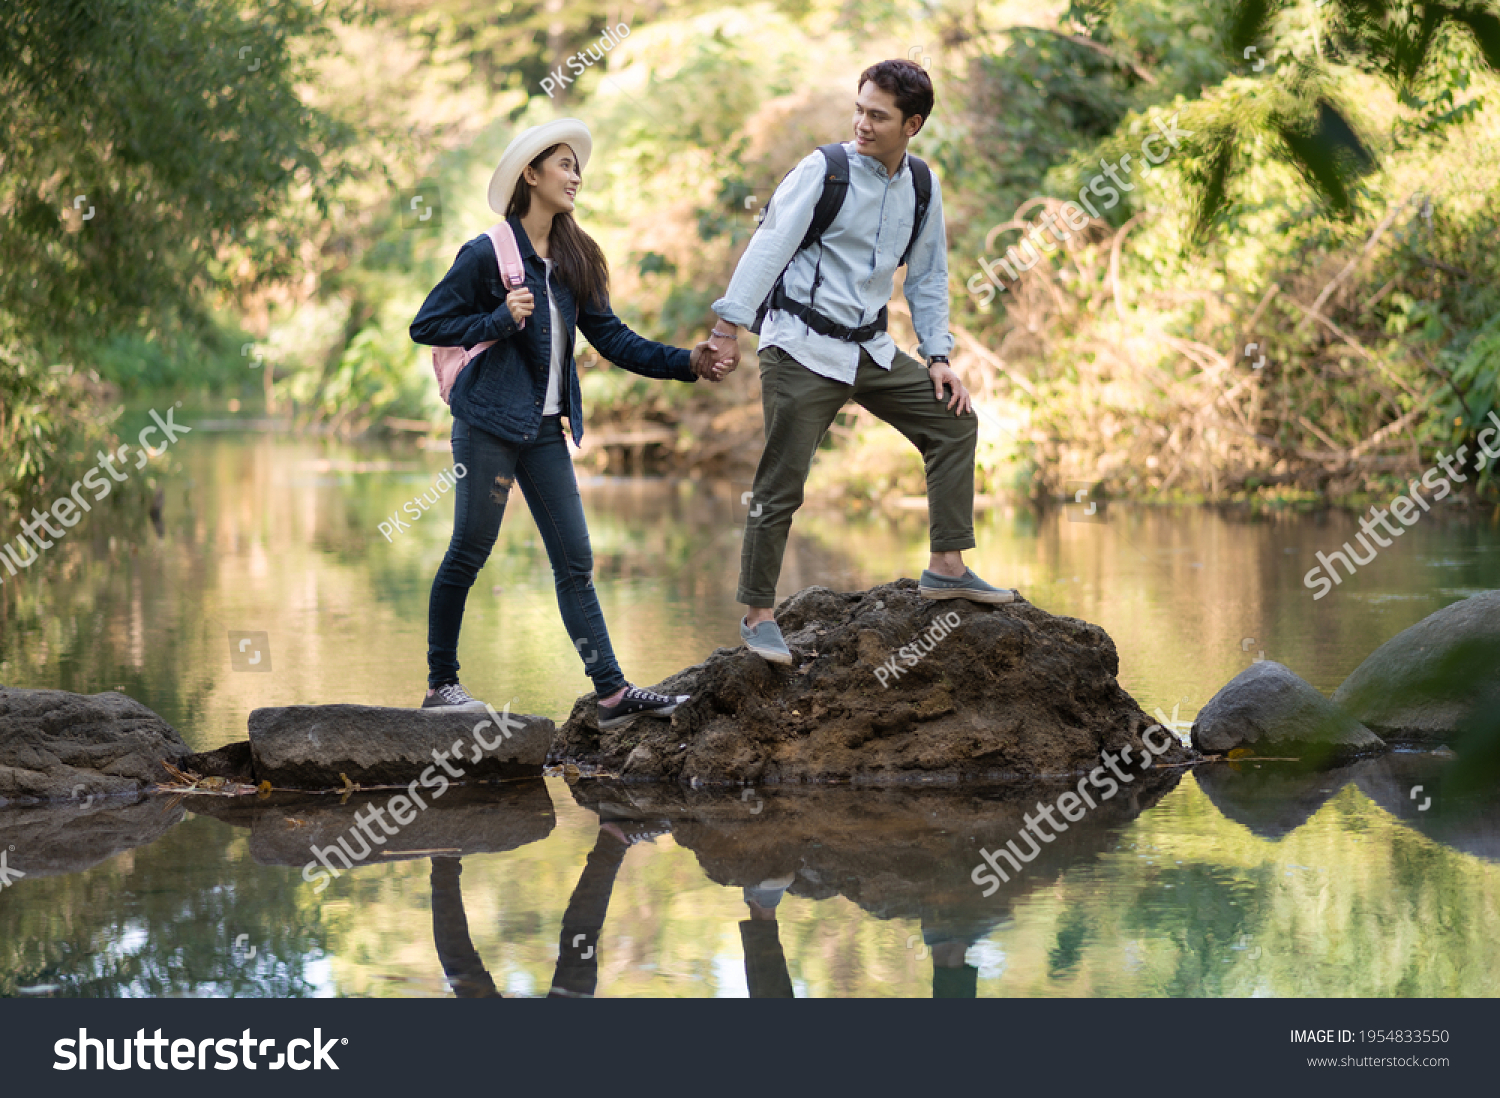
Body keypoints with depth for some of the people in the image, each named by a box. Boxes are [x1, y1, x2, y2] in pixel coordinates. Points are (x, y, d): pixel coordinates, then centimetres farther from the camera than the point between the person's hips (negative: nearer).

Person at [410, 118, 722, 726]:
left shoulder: (573, 258, 12)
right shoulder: (488, 253, -8)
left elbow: (610, 335, 11)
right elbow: (427, 325, -8)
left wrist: (685, 362, 2)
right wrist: (499, 319, -18)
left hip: (544, 428, 7)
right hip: (488, 423, -7)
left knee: (574, 560, 3)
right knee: (468, 553, 0)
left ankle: (613, 692, 1)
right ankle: (441, 683, 12)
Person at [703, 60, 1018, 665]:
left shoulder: (922, 185, 8)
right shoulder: (824, 170, -9)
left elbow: (927, 276, 18)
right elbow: (769, 245, -13)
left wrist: (937, 357, 10)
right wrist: (729, 325, -21)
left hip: (870, 348, 6)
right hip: (802, 348, -6)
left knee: (953, 421, 3)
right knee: (781, 484, -7)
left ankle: (947, 567, 9)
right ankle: (757, 614, 3)